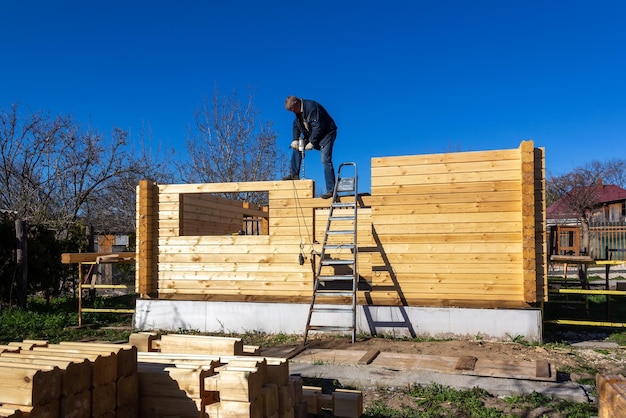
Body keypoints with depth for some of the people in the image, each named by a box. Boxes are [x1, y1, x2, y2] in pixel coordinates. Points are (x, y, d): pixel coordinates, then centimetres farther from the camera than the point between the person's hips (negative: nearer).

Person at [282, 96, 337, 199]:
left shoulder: (311, 107, -25)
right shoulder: (298, 110, 2)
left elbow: (318, 127, -27)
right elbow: (296, 125, 7)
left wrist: (312, 143, -24)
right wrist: (295, 140, -8)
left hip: (326, 133, -9)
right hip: (312, 135, 9)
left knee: (326, 160, -16)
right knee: (296, 146, 6)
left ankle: (331, 190, -16)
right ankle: (294, 174, 8)